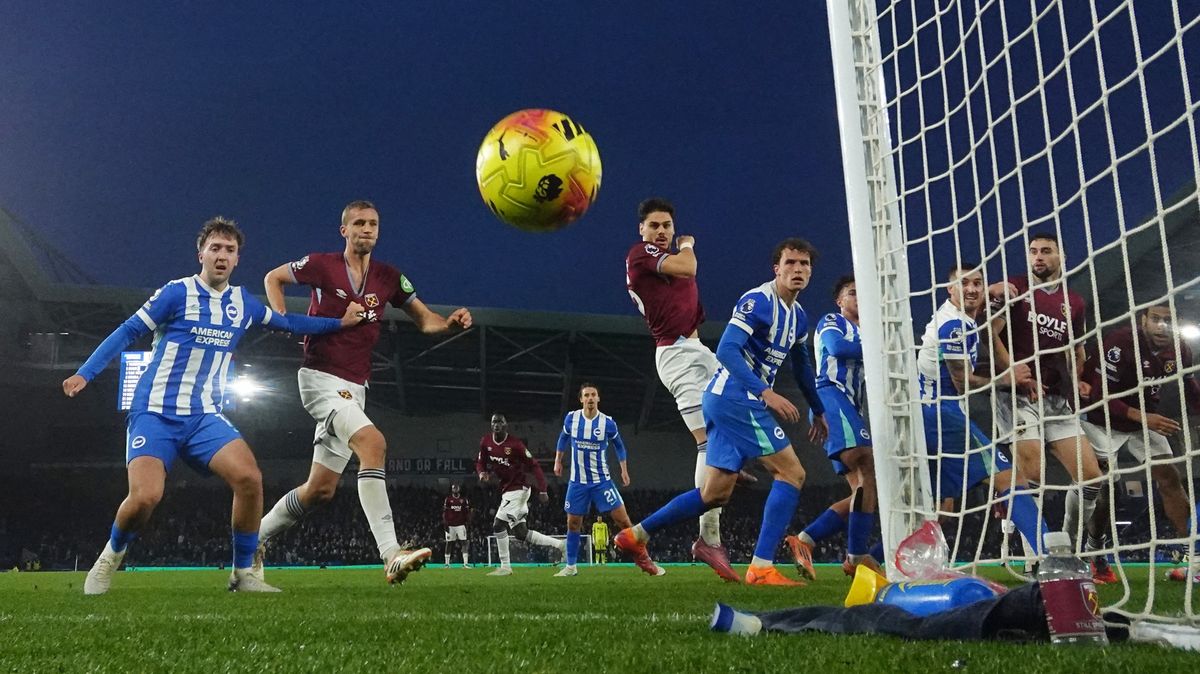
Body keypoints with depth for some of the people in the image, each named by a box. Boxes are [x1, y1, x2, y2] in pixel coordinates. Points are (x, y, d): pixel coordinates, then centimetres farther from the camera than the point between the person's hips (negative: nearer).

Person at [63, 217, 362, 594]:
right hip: (155, 413, -4)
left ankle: (243, 574, -1)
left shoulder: (243, 303, 9)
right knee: (146, 496, -22)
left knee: (250, 479, -17)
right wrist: (84, 373, -12)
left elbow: (287, 323, 23)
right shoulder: (177, 293, -6)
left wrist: (339, 322, 18)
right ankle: (111, 557, 13)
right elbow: (128, 332, -4)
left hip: (205, 417, 4)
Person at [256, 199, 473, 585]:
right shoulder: (322, 265, -4)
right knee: (373, 443, -29)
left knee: (321, 489, 10)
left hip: (355, 389, 6)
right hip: (321, 378, -6)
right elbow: (273, 278, 11)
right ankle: (391, 555, -33)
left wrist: (451, 322, -14)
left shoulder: (389, 278, 7)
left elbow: (424, 320, 7)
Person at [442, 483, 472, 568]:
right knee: (448, 543, 5)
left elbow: (467, 512, 9)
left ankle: (465, 563, -11)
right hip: (450, 525, 0)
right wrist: (445, 524, -6)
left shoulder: (464, 499, 6)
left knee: (464, 543, -8)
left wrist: (467, 522, 1)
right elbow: (444, 512, 2)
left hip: (460, 525, 0)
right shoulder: (448, 499, 3)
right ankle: (447, 563, 14)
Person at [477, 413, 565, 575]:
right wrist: (482, 472, -9)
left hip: (517, 489, -8)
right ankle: (560, 545, 18)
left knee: (498, 525, -13)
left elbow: (534, 467, -14)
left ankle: (505, 567, -2)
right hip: (506, 490, 8)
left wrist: (542, 491, -20)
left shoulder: (515, 444, -17)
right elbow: (480, 462, 15)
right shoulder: (485, 442, 1)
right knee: (521, 533, 9)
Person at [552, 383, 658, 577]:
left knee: (623, 519, -8)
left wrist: (624, 470, 4)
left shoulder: (608, 422, -9)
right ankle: (570, 566, 21)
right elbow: (563, 437, 17)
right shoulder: (571, 418, -4)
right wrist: (558, 461, 18)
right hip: (577, 482, 2)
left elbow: (618, 445, 9)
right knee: (573, 524, 5)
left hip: (602, 480, -2)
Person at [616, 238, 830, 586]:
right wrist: (766, 393, -30)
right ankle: (761, 567, -9)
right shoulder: (757, 300, -13)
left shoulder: (798, 316, 16)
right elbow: (727, 350, -22)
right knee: (792, 472, -10)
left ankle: (635, 535, 19)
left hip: (725, 401, 9)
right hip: (737, 399, -9)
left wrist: (818, 411, 36)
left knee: (716, 493, 11)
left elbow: (802, 366, 31)